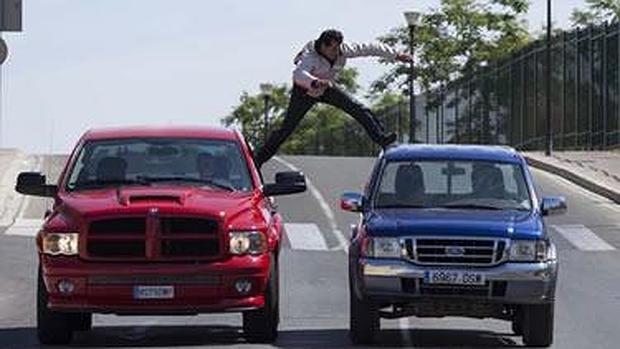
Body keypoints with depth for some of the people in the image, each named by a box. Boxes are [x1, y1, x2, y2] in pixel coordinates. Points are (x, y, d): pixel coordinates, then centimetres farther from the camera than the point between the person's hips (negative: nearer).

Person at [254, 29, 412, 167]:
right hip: (305, 90, -5)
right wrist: (315, 82, -78)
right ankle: (259, 159, 1)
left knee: (359, 110, -10)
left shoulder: (343, 50, -22)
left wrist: (396, 56, -7)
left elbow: (368, 49, -12)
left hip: (326, 88, 5)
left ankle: (380, 137, -5)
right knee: (287, 128, -7)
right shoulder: (311, 57, -38)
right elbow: (299, 73, -57)